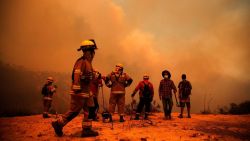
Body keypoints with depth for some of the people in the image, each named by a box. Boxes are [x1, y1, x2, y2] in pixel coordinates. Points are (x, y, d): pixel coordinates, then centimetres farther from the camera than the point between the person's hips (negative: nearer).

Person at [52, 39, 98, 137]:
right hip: (79, 92, -10)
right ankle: (58, 124, 15)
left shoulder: (88, 62, 15)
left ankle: (86, 129, 13)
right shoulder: (81, 62, -15)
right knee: (74, 111, -1)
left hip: (86, 92, 10)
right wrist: (77, 89, -30)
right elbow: (77, 75, -24)